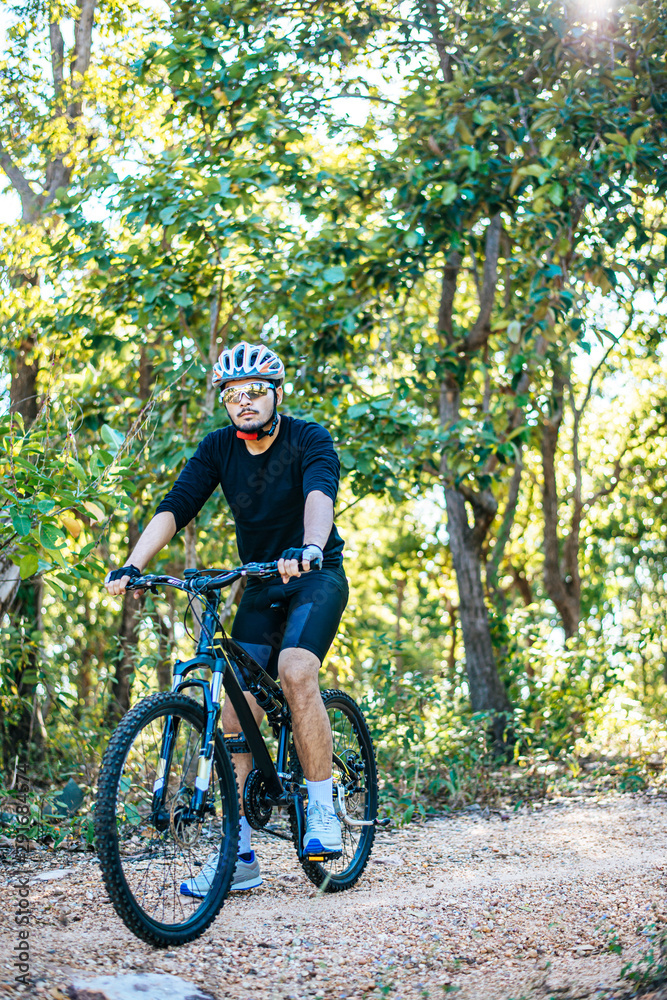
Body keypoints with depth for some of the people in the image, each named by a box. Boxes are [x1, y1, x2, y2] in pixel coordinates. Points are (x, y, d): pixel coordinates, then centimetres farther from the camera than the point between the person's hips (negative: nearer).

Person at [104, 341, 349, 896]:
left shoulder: (308, 439, -15)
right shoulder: (219, 448, -4)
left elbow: (320, 495, -34)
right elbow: (175, 508, -13)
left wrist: (310, 547, -55)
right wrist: (132, 566, -29)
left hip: (316, 578, -4)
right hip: (260, 585, 5)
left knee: (297, 672, -31)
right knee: (234, 714, -4)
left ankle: (323, 812, -16)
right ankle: (238, 855, 4)